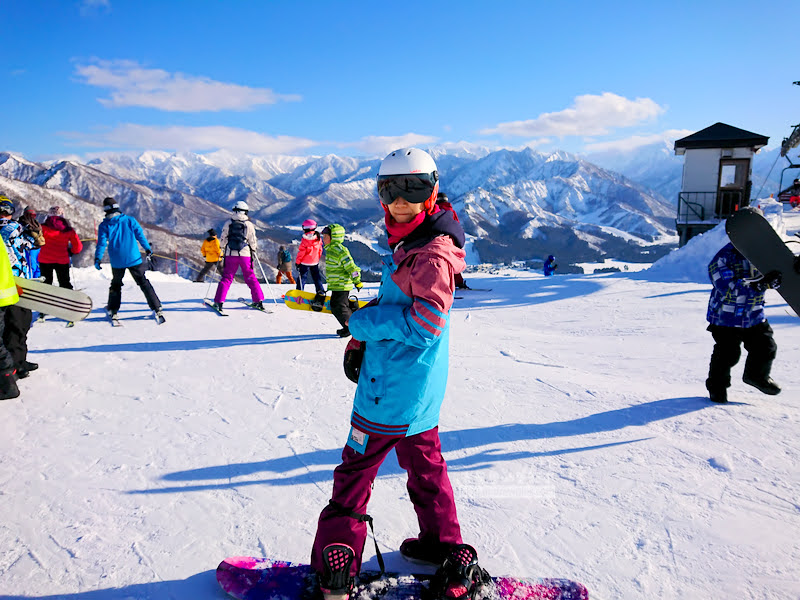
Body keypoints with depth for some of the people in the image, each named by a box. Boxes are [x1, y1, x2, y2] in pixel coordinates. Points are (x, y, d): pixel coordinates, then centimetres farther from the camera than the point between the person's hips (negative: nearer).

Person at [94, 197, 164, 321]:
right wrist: (148, 251, 3)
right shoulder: (129, 220, 0)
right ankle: (157, 308, 0)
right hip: (134, 259, 0)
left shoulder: (104, 225, 0)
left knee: (116, 284, 20)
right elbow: (140, 235, 0)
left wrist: (97, 259, 1)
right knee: (144, 283, 6)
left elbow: (101, 243, -5)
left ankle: (112, 311, 23)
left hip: (117, 262, 1)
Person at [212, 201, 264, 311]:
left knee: (226, 277, 6)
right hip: (245, 255, 0)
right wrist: (254, 252, 17)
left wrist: (223, 248, 25)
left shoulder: (228, 223, 2)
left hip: (231, 254, 1)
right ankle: (258, 300, 10)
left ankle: (219, 302, -2)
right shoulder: (249, 224, -1)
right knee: (251, 278, 11)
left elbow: (223, 239, 7)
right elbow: (253, 242, 3)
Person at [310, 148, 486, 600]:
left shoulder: (431, 254, -21)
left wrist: (360, 321, -16)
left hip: (392, 389, -10)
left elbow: (423, 323, -27)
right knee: (425, 463, 21)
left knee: (355, 472, 3)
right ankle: (445, 548, 36)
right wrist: (360, 342, 7)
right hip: (421, 390, 10)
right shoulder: (410, 244, 11)